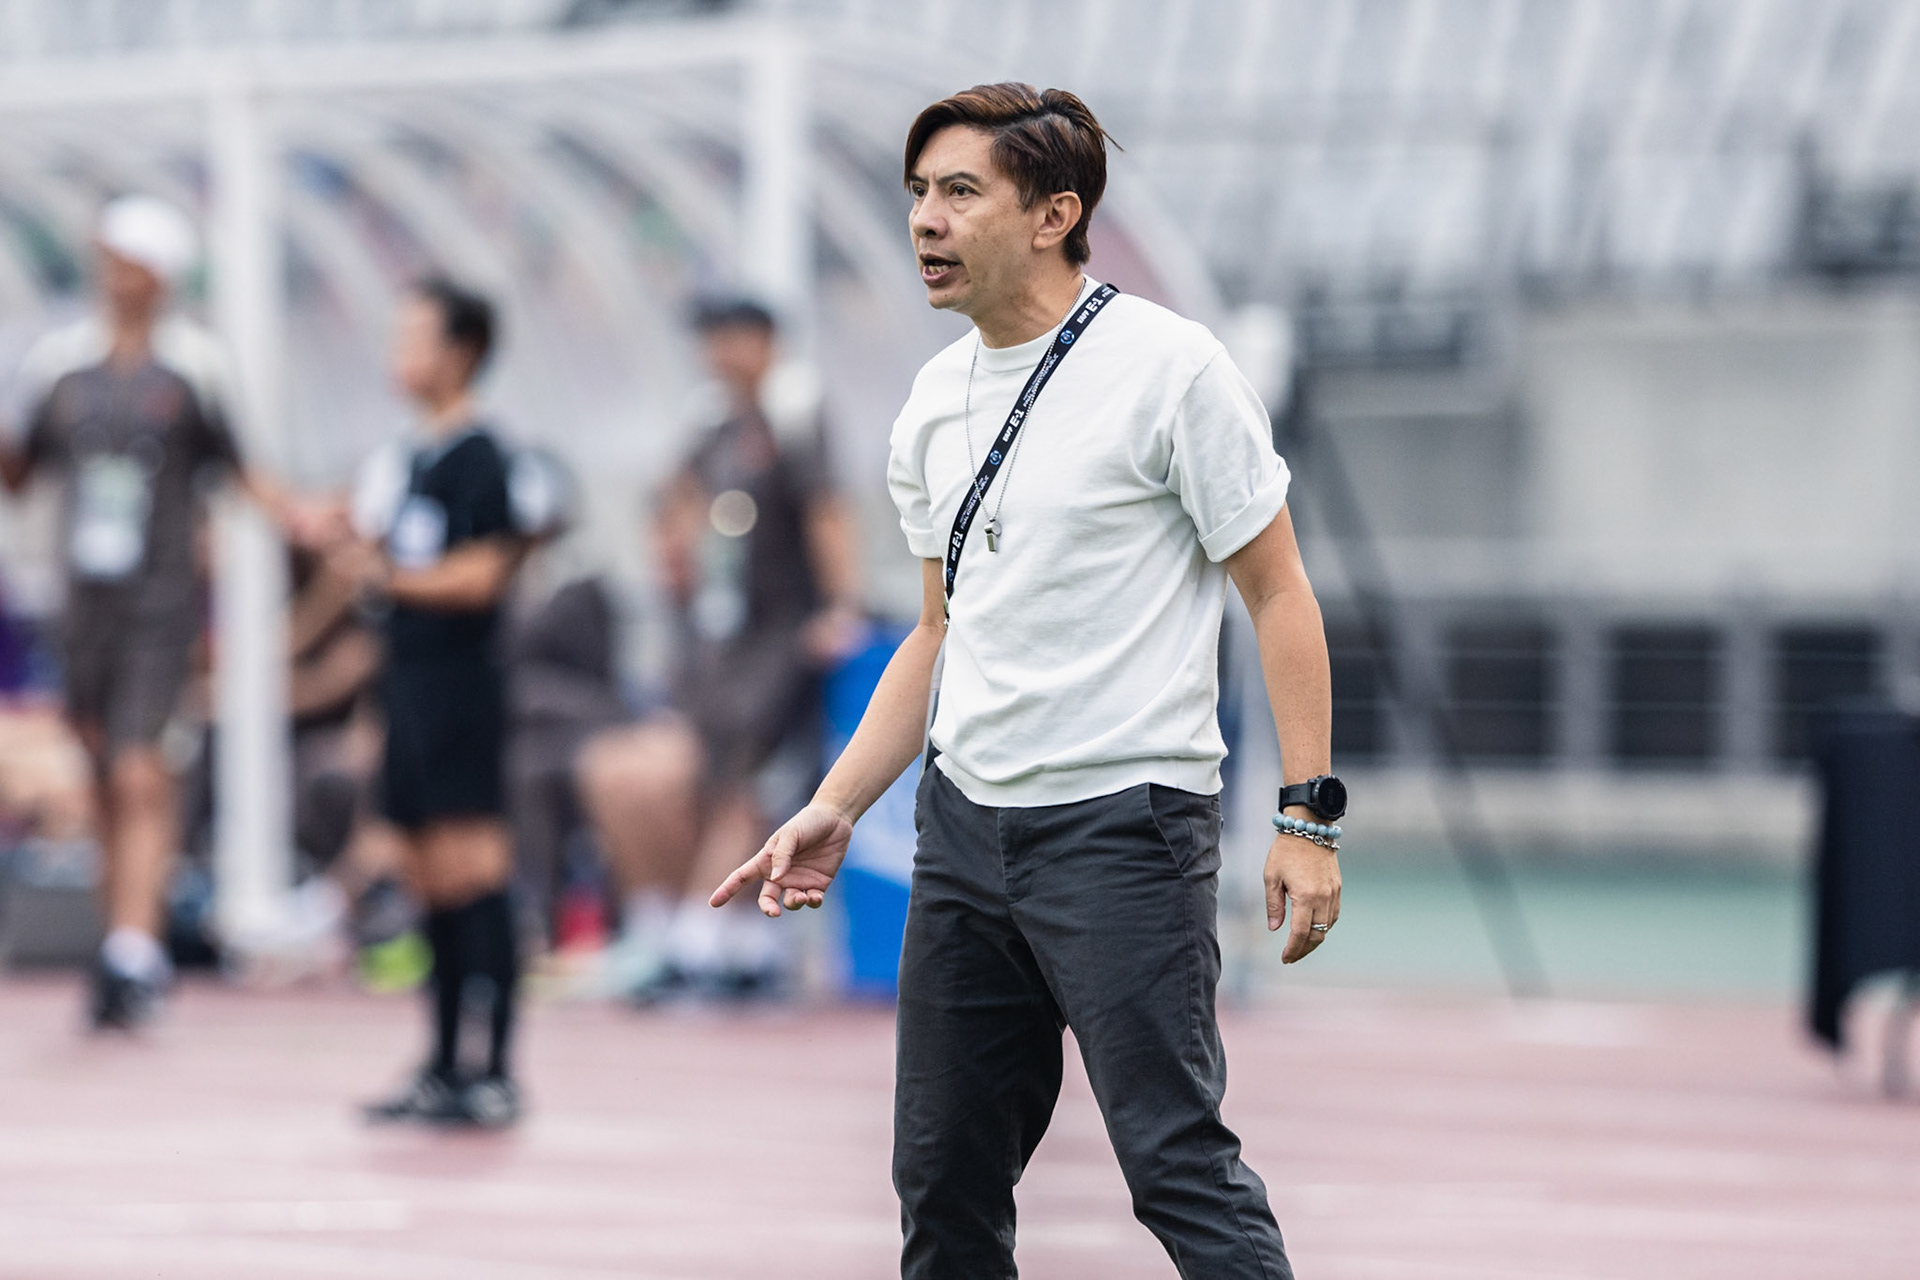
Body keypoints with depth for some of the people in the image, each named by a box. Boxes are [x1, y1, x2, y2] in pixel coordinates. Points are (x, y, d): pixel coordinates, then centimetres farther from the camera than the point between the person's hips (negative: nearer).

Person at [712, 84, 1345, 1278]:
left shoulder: (1168, 365, -10)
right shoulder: (937, 399, 12)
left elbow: (1279, 593, -8)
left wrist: (1308, 819, -14)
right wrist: (834, 807, 12)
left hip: (1124, 820, -7)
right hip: (966, 816, 7)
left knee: (1178, 1162, -12)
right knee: (944, 1178, 9)